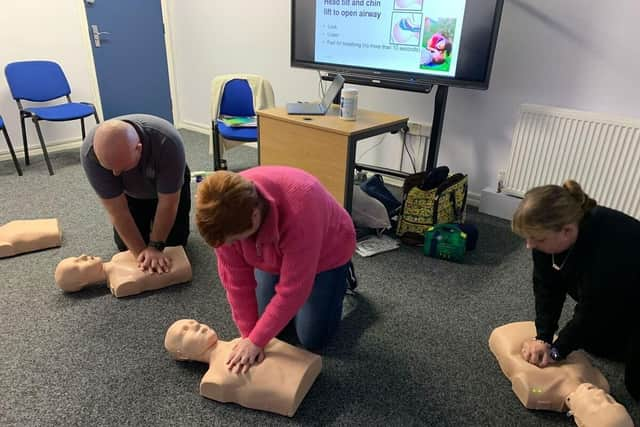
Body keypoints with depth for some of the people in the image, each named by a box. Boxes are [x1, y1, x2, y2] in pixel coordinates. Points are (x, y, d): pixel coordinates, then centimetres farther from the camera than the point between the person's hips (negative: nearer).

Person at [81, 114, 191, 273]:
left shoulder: (168, 142, -42)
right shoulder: (90, 152, -36)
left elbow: (168, 202, -30)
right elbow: (117, 211, -28)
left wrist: (155, 246, -25)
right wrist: (141, 252, -28)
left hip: (169, 185, -1)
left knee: (175, 241, -3)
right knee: (126, 246, -1)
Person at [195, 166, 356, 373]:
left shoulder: (299, 212, -45)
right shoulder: (227, 215, -30)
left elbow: (292, 289, -36)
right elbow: (236, 279, -19)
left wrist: (256, 340, -27)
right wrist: (249, 336, -17)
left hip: (326, 253, -4)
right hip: (275, 255, 4)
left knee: (312, 339, 0)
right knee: (265, 321, 5)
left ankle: (339, 276, 20)